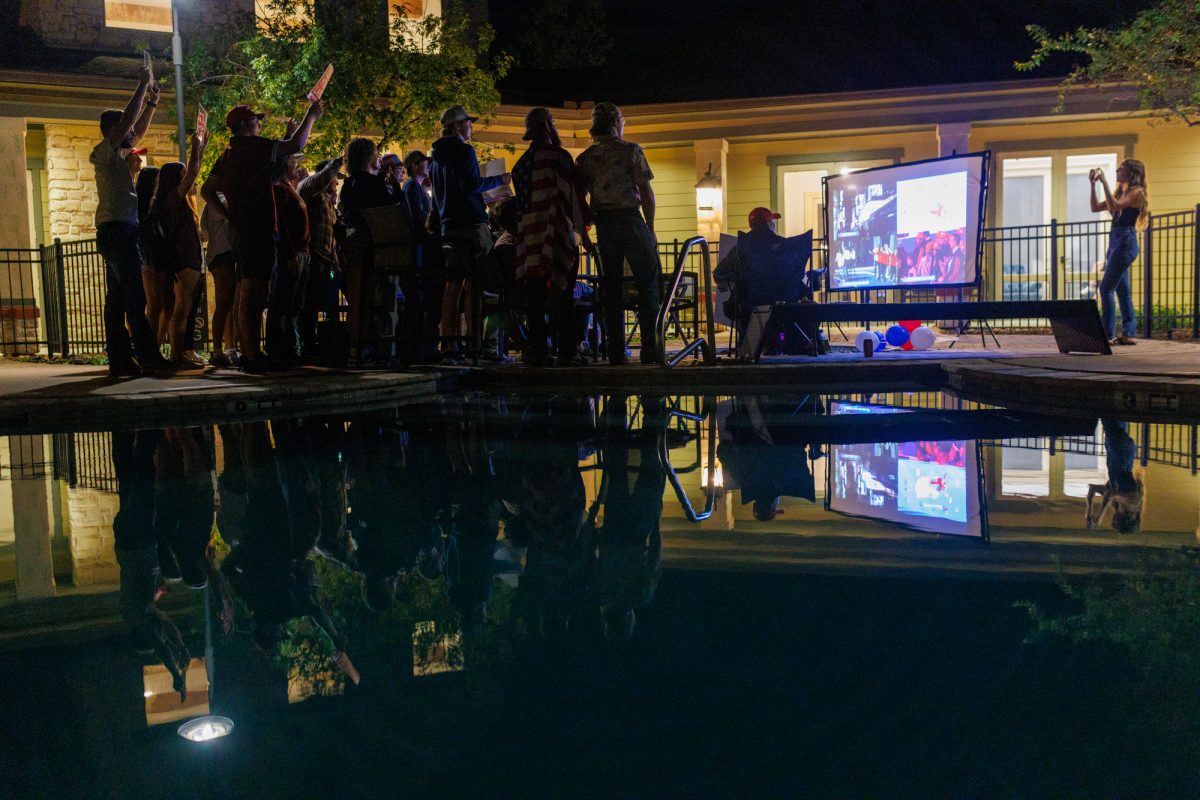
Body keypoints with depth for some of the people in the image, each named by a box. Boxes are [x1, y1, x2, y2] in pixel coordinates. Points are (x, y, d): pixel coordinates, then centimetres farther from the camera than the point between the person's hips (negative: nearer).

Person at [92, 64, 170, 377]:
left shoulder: (117, 155, 21)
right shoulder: (104, 152, -4)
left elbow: (138, 132, 32)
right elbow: (129, 120, -13)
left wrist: (152, 102, 26)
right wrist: (143, 86, -6)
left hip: (117, 233, 10)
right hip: (118, 231, -10)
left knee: (117, 299, 5)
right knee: (135, 297, -15)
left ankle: (120, 360, 5)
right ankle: (147, 357, -19)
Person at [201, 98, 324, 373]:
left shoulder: (228, 155, 18)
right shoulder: (254, 146, -7)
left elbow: (207, 190, 20)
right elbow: (295, 145, -15)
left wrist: (230, 215, 17)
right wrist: (311, 116, -2)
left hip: (241, 230, 10)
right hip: (259, 229, -10)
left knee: (246, 293, 12)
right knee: (253, 294, -13)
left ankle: (246, 353, 15)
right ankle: (253, 356, -15)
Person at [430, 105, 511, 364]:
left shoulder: (437, 156, 19)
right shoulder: (464, 151, -6)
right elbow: (472, 184, -15)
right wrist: (499, 180, -3)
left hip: (448, 225, 8)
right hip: (471, 222, -8)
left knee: (452, 285, 6)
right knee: (474, 285, -9)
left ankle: (448, 345, 3)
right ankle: (474, 344, -12)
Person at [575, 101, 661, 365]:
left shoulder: (585, 158, 8)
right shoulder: (631, 150, -2)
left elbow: (578, 198, 6)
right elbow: (646, 192, -6)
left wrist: (583, 232, 13)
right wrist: (650, 229, 0)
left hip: (603, 224, 4)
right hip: (630, 219, -4)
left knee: (612, 286, 8)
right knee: (647, 283, 2)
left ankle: (616, 353, 5)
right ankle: (649, 350, -5)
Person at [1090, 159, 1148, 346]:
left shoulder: (1136, 192, -7)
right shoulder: (1121, 192, 18)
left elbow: (1115, 206, -23)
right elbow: (1095, 207, 17)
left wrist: (1104, 183, -20)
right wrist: (1093, 184, 8)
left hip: (1125, 242, -9)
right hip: (1115, 241, 9)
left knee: (1106, 288, -13)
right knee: (1122, 290, 10)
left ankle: (1108, 334, -13)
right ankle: (1128, 333, 14)